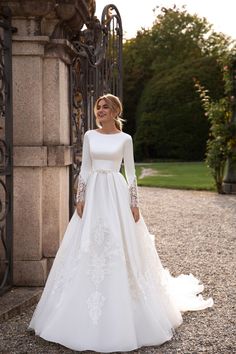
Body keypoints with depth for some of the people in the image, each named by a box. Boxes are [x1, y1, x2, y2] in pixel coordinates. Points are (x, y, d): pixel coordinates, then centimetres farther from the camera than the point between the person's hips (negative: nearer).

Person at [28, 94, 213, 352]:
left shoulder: (124, 139, 2)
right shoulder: (89, 136, 9)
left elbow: (130, 172, 2)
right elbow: (84, 169, 8)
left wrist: (134, 202, -4)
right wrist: (80, 198, 0)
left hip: (117, 195, -2)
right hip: (93, 194, 3)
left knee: (119, 248, -2)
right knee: (88, 249, 2)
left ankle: (120, 309, 12)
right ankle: (90, 311, 14)